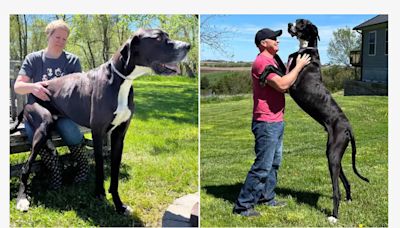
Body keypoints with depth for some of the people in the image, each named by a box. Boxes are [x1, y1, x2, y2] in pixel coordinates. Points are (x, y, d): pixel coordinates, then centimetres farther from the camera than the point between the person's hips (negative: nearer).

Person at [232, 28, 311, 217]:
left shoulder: (273, 60, 18)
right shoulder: (262, 62, -16)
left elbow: (283, 85, 21)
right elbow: (282, 85, -25)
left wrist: (296, 66, 9)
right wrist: (298, 66, -13)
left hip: (276, 122, 11)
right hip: (266, 123, -11)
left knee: (274, 163, 18)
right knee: (262, 167, -8)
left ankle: (267, 197, 30)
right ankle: (242, 205, 0)